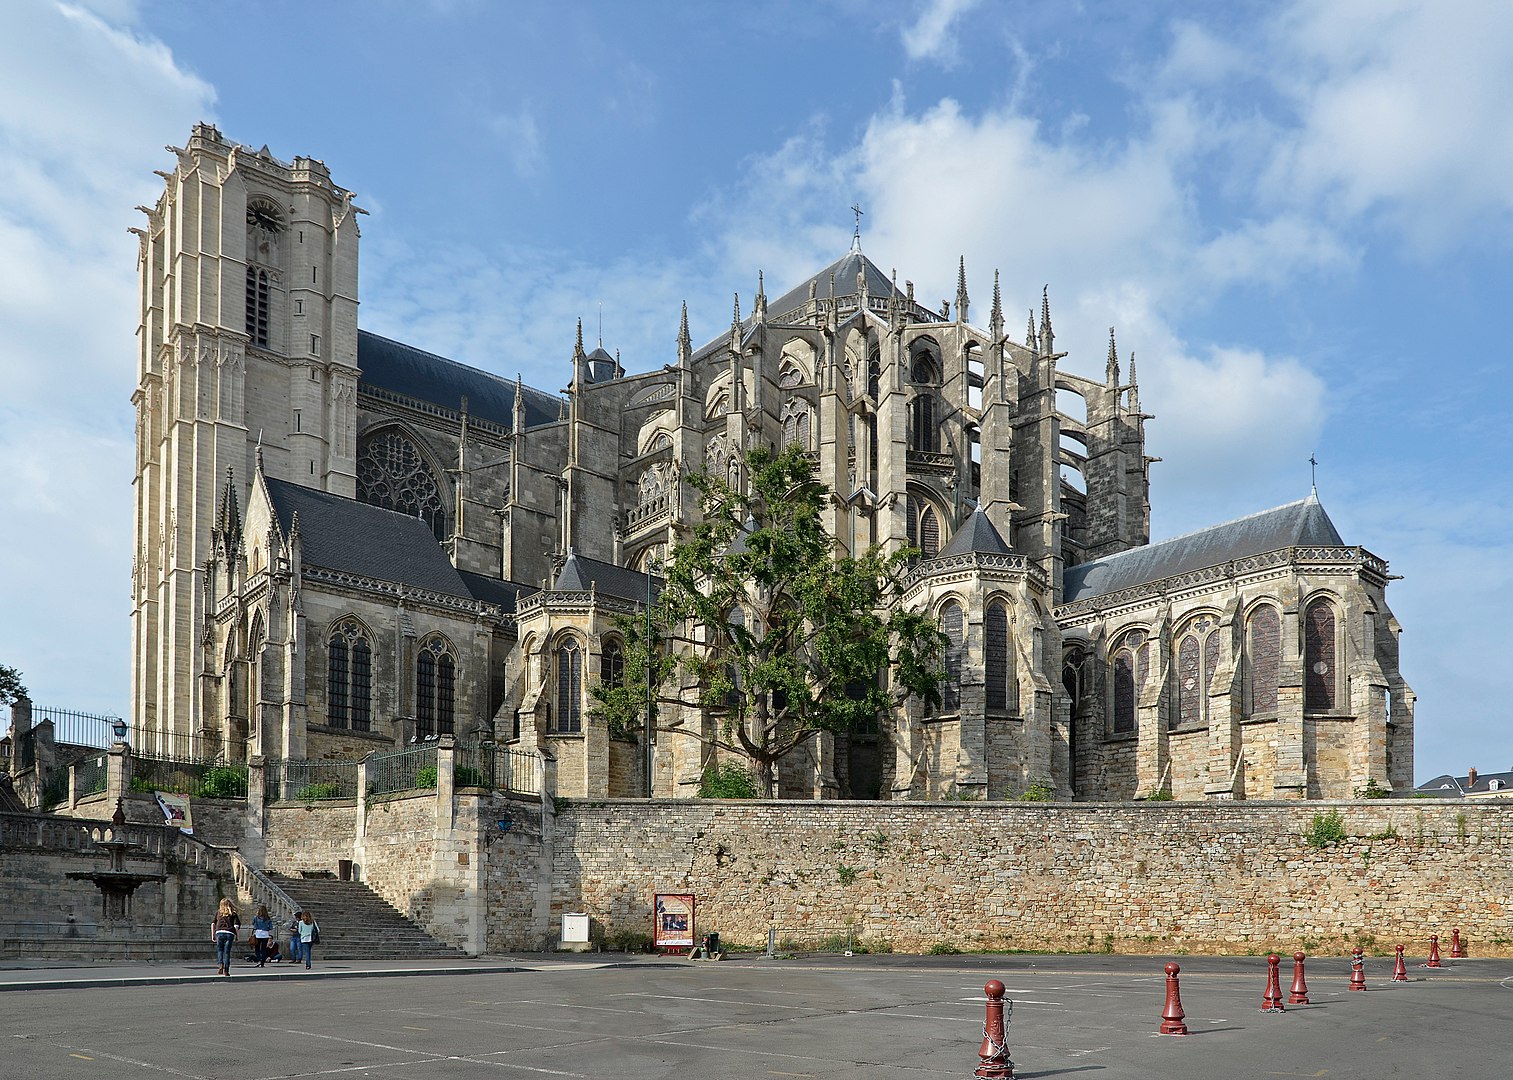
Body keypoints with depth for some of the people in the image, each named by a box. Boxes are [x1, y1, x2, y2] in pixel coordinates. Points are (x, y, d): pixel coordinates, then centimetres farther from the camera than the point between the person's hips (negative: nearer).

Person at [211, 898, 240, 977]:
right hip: (230, 933, -1)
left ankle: (221, 965, -7)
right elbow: (236, 925, 1)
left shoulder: (218, 912, 15)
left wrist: (213, 935, 12)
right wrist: (236, 937, 3)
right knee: (227, 952, 5)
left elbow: (213, 923, 9)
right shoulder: (233, 913, 10)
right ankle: (226, 970, 3)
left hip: (219, 932, 1)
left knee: (220, 950, 16)